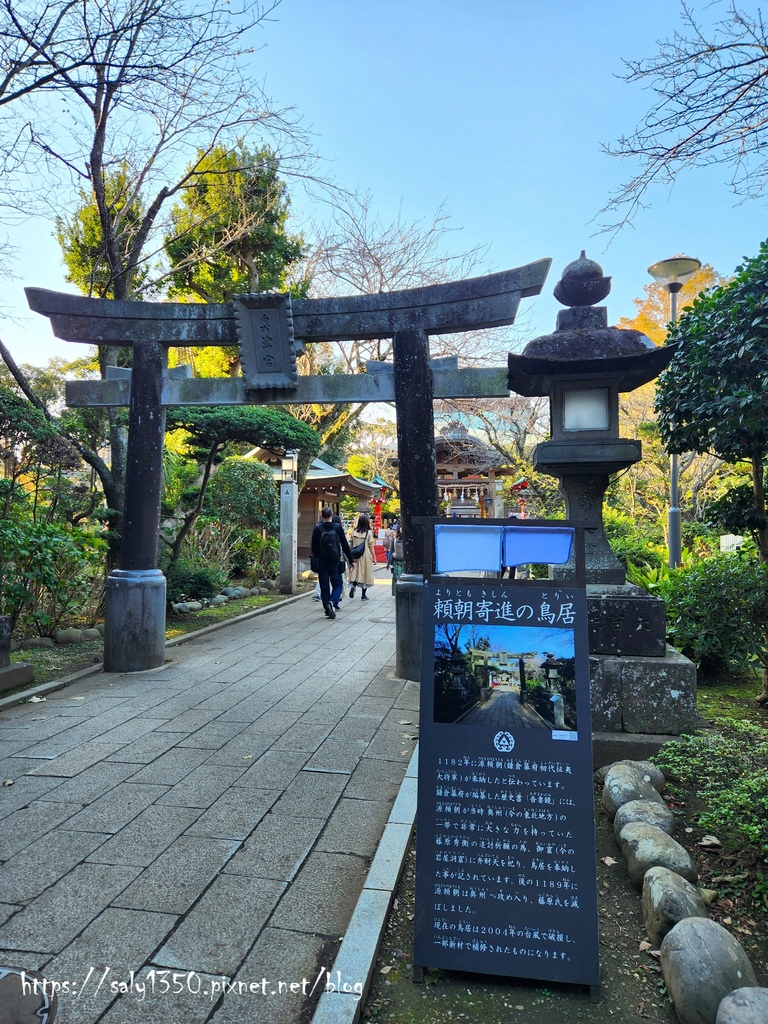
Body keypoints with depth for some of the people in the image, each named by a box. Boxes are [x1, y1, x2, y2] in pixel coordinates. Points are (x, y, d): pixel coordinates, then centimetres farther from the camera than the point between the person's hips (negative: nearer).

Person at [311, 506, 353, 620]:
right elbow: (345, 545, -2)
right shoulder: (338, 527, -4)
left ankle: (328, 609, 10)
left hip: (321, 563, 1)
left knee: (324, 586, 9)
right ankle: (332, 602, -17)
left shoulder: (317, 529, -4)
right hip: (335, 562, -1)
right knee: (338, 584, 8)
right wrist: (350, 560, 5)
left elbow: (313, 547, -1)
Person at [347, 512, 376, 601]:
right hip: (365, 556, -2)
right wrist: (374, 558, 3)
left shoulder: (353, 532, 1)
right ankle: (363, 595, 11)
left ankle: (353, 585, -18)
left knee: (355, 572, 11)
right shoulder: (369, 533, -8)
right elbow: (371, 547, -6)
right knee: (365, 573, 6)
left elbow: (350, 545, 5)